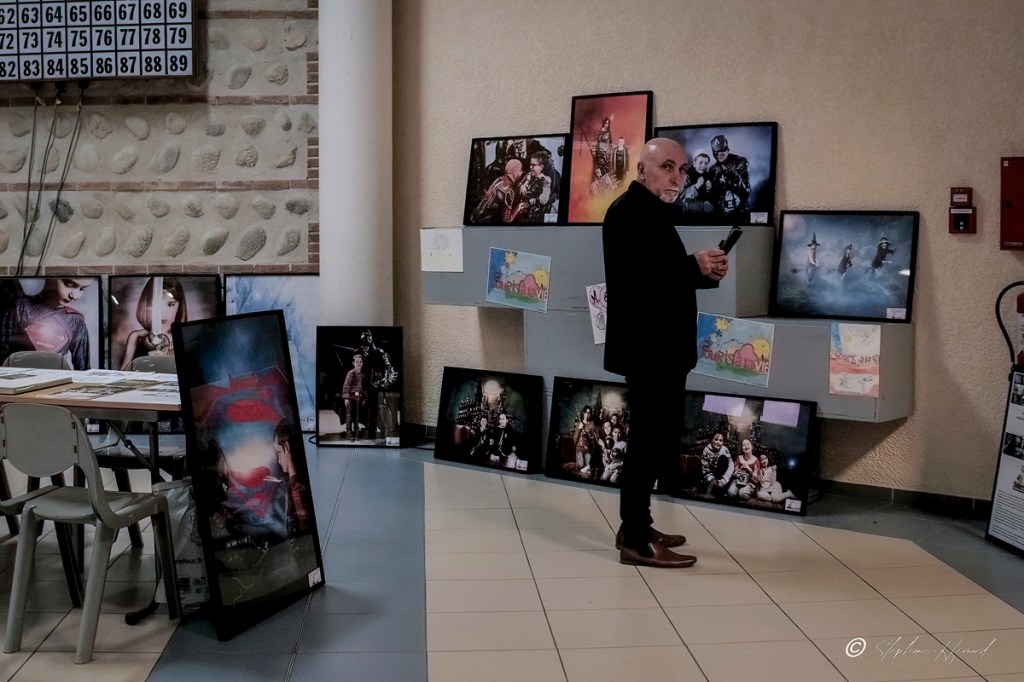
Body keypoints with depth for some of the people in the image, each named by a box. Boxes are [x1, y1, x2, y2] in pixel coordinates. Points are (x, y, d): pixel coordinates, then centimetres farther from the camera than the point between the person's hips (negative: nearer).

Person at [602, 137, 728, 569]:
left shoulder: (652, 211, 17)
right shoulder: (630, 210, -14)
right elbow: (632, 278, -26)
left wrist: (704, 272, -1)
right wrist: (695, 266, -21)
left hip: (660, 347, 11)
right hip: (647, 347, -11)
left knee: (657, 439, 15)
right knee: (652, 441, -7)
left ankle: (636, 527, 25)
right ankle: (635, 541, 0)